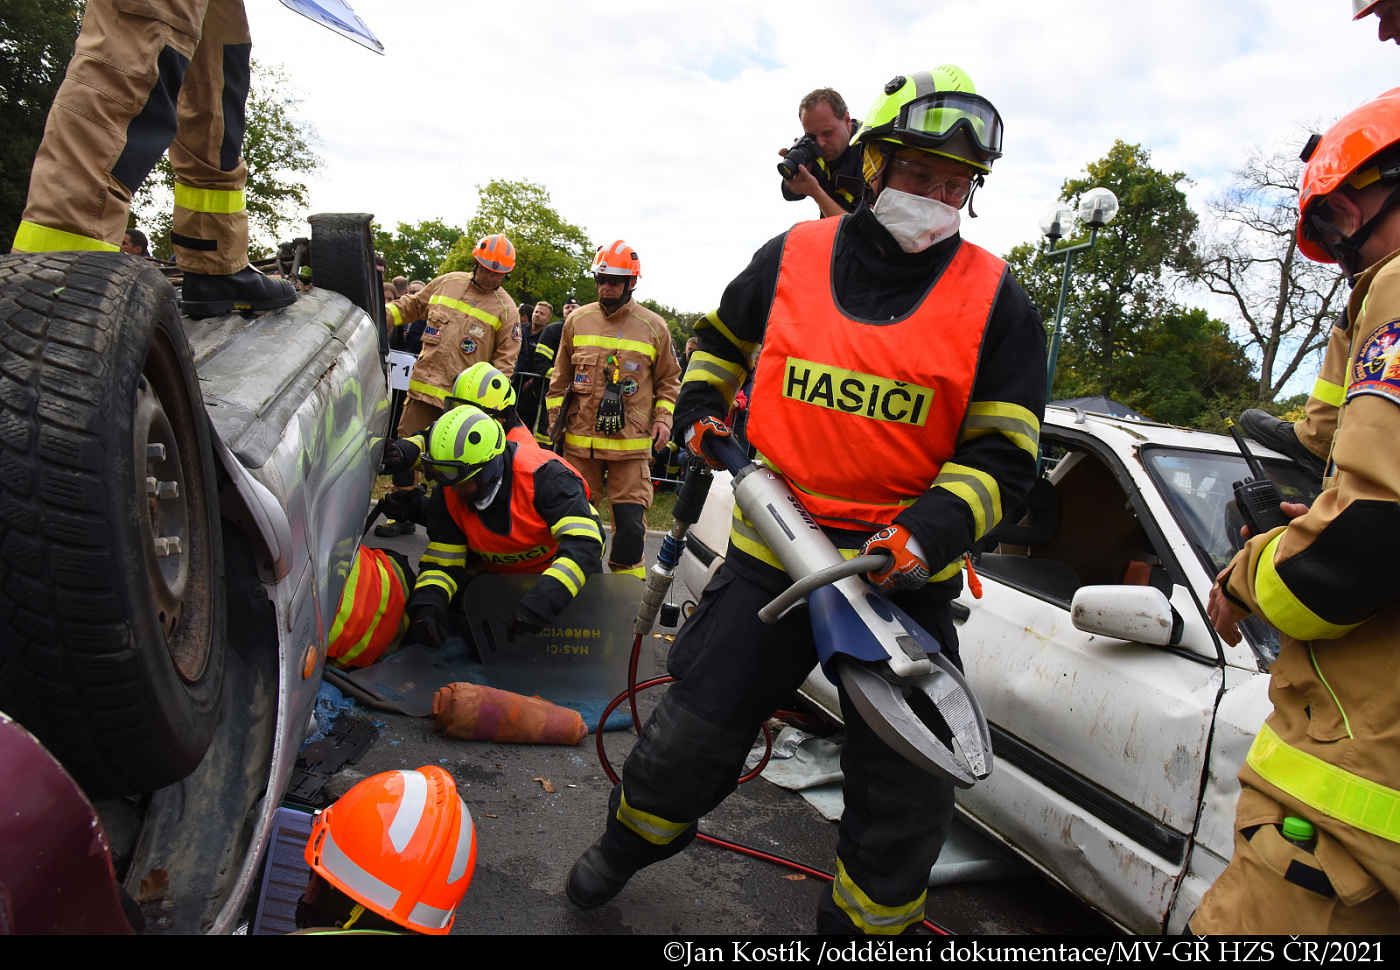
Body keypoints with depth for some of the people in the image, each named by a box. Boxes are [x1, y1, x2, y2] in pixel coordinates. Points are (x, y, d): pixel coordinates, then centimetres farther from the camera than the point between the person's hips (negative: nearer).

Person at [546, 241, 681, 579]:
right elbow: (561, 375, 17)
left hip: (631, 442, -2)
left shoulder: (654, 327, 2)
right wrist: (554, 413, 14)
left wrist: (663, 418, 1)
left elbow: (669, 379, 12)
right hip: (580, 439, 2)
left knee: (630, 520, -4)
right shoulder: (577, 320, 7)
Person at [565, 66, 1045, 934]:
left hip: (906, 575, 0)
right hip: (772, 548, 1)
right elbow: (721, 335, 25)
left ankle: (866, 921, 34)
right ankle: (632, 842, 42)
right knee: (691, 735, 9)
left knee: (908, 793, 6)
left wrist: (925, 534, -21)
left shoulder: (997, 301, -2)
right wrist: (700, 408, 10)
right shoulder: (792, 257, 3)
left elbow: (1003, 454, -5)